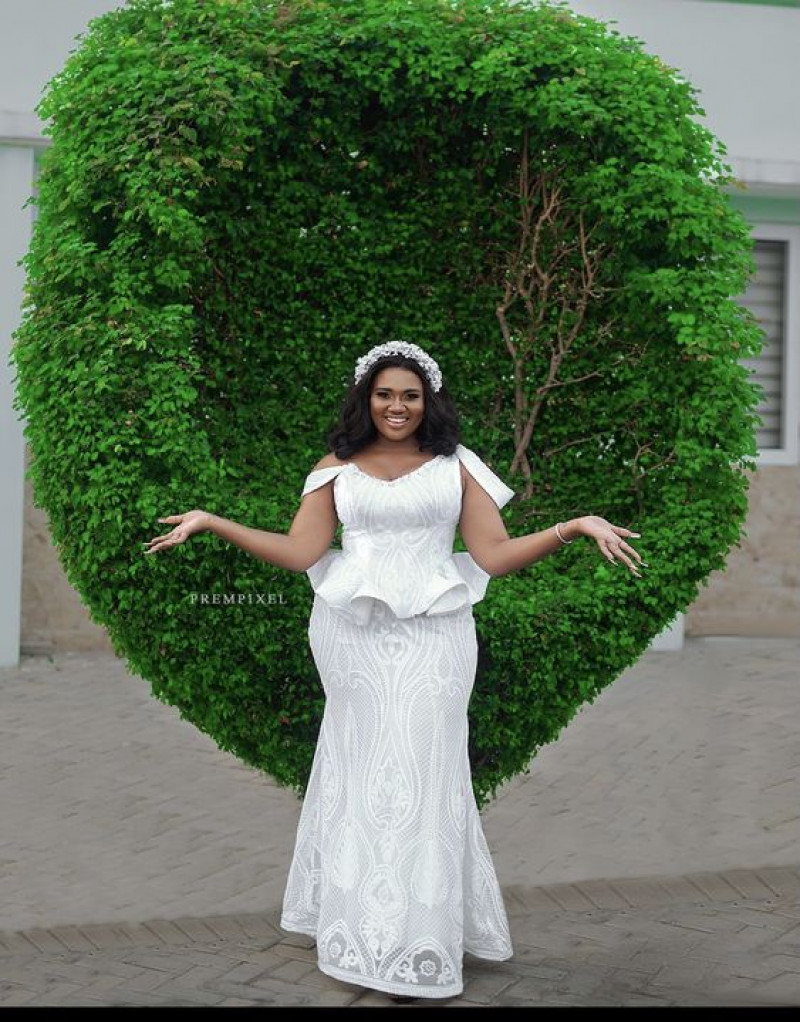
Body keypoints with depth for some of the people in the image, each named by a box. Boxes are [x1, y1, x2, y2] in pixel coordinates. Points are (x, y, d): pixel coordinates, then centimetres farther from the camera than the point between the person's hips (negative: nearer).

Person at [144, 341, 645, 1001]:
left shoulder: (456, 466, 9)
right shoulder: (336, 469, 10)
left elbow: (495, 556, 4)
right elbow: (300, 553, 3)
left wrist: (575, 528, -6)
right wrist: (211, 522, -1)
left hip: (432, 636, -1)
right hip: (354, 636, 1)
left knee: (422, 769, -3)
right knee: (363, 769, 2)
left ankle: (418, 942, 4)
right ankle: (366, 930, 11)